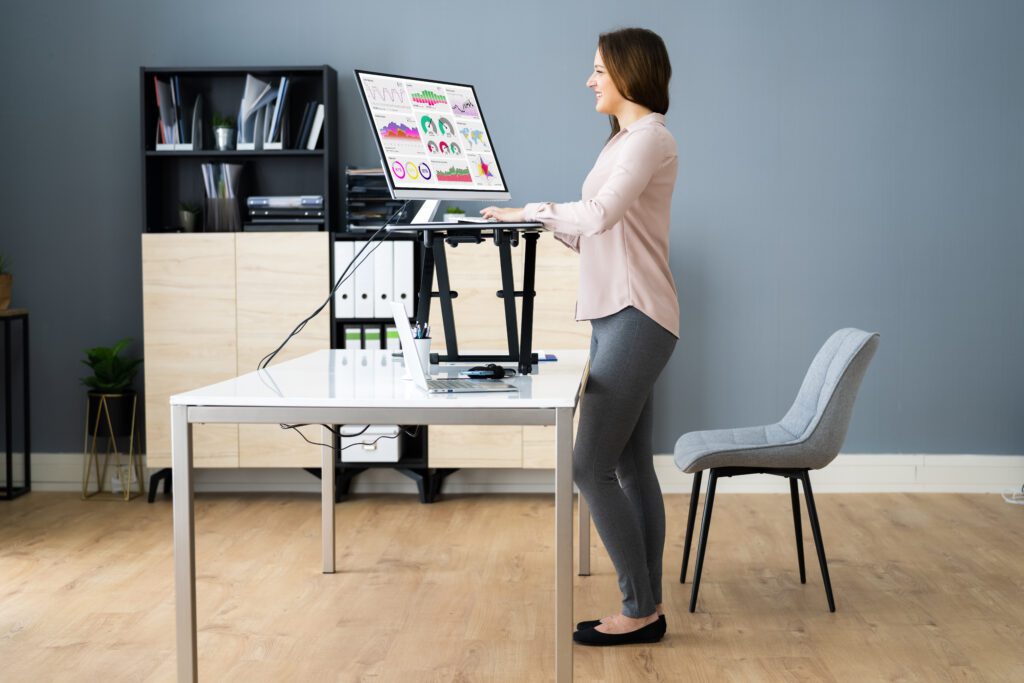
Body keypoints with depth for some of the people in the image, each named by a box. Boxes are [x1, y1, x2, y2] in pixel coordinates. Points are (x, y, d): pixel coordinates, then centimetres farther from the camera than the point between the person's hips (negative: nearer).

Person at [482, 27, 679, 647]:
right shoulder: (627, 139, 21)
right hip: (617, 317, 10)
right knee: (631, 469, 9)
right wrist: (542, 221, 9)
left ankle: (641, 610, 0)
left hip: (636, 319, -10)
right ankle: (647, 608, 14)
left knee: (591, 467, -9)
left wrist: (533, 209, -11)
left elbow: (600, 215, -24)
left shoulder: (650, 136, -9)